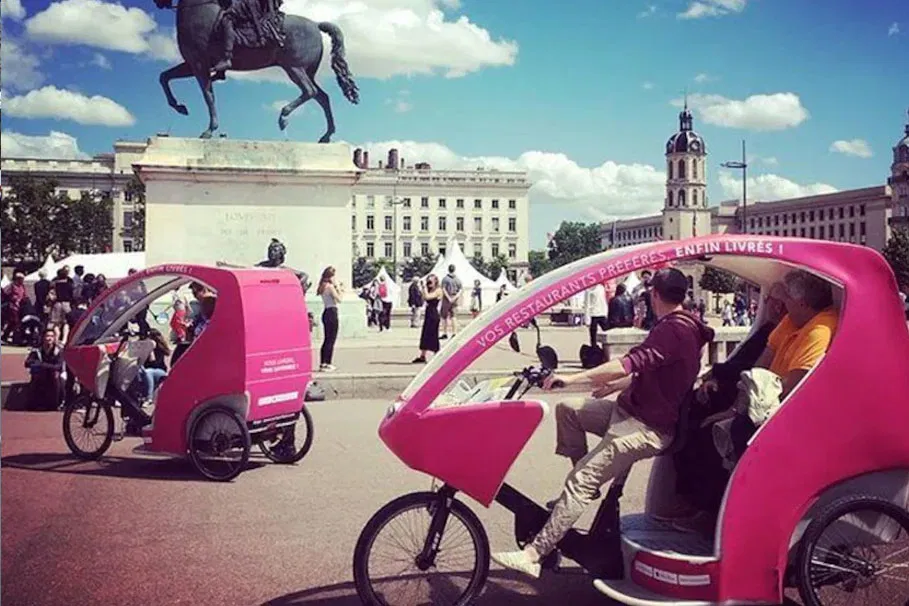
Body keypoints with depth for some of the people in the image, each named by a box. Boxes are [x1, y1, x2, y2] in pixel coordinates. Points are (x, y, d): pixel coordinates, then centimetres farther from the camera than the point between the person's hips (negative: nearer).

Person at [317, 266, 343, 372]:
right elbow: (339, 299, -15)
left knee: (327, 339, 16)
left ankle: (322, 363, 19)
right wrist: (338, 289, -4)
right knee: (331, 340, -4)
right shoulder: (330, 286, -14)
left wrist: (337, 289, 12)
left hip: (326, 313, 9)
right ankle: (326, 364, -4)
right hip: (332, 313, -9)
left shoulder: (322, 286, 12)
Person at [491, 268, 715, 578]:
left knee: (580, 482, -17)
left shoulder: (674, 329, -21)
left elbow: (631, 364, -34)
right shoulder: (680, 325, 13)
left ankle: (532, 556, -17)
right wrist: (614, 387, 32)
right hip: (632, 408, 10)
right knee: (567, 409, 8)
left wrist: (572, 377, -33)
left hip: (647, 428, -10)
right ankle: (588, 485, 13)